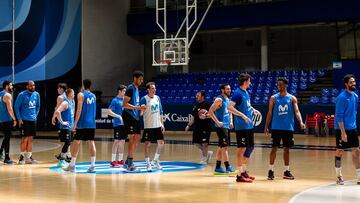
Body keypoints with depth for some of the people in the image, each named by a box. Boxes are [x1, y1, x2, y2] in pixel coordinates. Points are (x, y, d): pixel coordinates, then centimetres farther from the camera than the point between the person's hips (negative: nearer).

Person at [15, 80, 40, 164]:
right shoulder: (22, 95, -10)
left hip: (32, 120, 5)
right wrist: (19, 119, -11)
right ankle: (22, 157, 6)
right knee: (25, 139, -5)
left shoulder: (36, 94, 6)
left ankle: (28, 157, 13)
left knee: (30, 139, 8)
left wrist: (35, 115, 9)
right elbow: (16, 107, -7)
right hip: (24, 120, -5)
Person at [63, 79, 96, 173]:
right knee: (91, 143, 4)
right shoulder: (93, 96, 13)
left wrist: (75, 123, -11)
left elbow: (79, 110, -12)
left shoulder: (81, 94, -6)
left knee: (76, 143, 2)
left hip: (82, 123, -5)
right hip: (92, 123, 5)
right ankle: (92, 165, -1)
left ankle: (72, 165, 5)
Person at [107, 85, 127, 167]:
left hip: (124, 123, 7)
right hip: (118, 124, -7)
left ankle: (120, 160, 17)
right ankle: (113, 161, -2)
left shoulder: (124, 99, 12)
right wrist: (119, 116, -25)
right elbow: (109, 112, -16)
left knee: (122, 142, 10)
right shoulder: (115, 100, -9)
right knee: (117, 141, -7)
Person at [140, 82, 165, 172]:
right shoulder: (144, 99, -10)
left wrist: (162, 124, 8)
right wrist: (142, 110, -37)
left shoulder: (157, 98, 8)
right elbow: (141, 113, -14)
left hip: (158, 125, 6)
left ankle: (155, 160, 25)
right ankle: (148, 163, 6)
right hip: (148, 126, -6)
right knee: (147, 144, -2)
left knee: (161, 143, 8)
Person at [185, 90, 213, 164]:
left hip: (205, 127, -8)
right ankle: (207, 153, 25)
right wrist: (189, 125, 19)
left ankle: (204, 158, 7)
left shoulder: (207, 104, -8)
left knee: (204, 143, -4)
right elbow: (193, 117, 22)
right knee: (196, 143, 8)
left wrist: (206, 116, -34)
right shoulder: (196, 106, 15)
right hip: (197, 127, 8)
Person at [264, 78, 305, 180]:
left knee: (286, 149, 7)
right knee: (274, 148, -2)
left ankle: (286, 171, 16)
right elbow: (270, 113, 5)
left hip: (288, 128, 1)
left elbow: (296, 111, -4)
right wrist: (266, 127, 1)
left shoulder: (292, 98, 3)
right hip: (276, 128, -1)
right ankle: (271, 170, 5)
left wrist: (301, 122, -22)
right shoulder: (273, 98, 4)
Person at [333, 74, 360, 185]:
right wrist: (343, 132, -20)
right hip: (342, 129, -7)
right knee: (340, 151, 3)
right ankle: (339, 176, 14)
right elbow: (339, 116, -17)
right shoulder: (342, 97, -15)